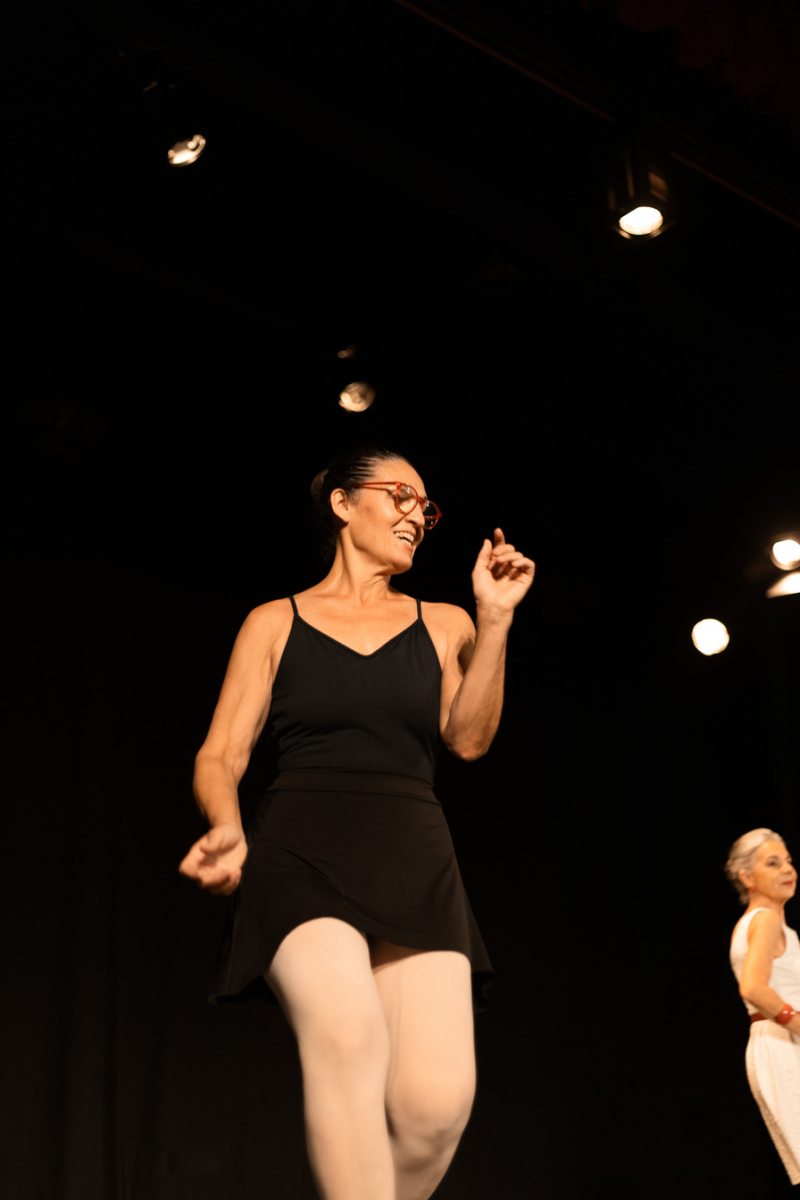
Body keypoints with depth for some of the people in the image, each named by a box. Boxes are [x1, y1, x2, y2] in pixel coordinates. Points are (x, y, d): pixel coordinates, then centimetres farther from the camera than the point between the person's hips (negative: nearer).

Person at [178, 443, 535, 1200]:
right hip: (302, 856, -2)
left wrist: (494, 619, -5)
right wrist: (227, 828, -14)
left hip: (414, 865, 2)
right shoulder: (275, 622, 14)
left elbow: (469, 738, 5)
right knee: (347, 1029, -35)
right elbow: (220, 755, 7)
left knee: (436, 1096, -19)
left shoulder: (442, 625, 19)